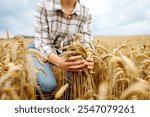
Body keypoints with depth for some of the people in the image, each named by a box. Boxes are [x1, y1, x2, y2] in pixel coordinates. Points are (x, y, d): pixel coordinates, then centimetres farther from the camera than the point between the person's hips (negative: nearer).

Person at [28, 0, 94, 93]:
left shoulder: (86, 13, -13)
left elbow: (86, 43, -15)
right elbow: (42, 42, -23)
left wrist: (88, 60, -40)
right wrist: (60, 62, -44)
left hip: (66, 53, 4)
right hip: (40, 50, -3)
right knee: (48, 84, -30)